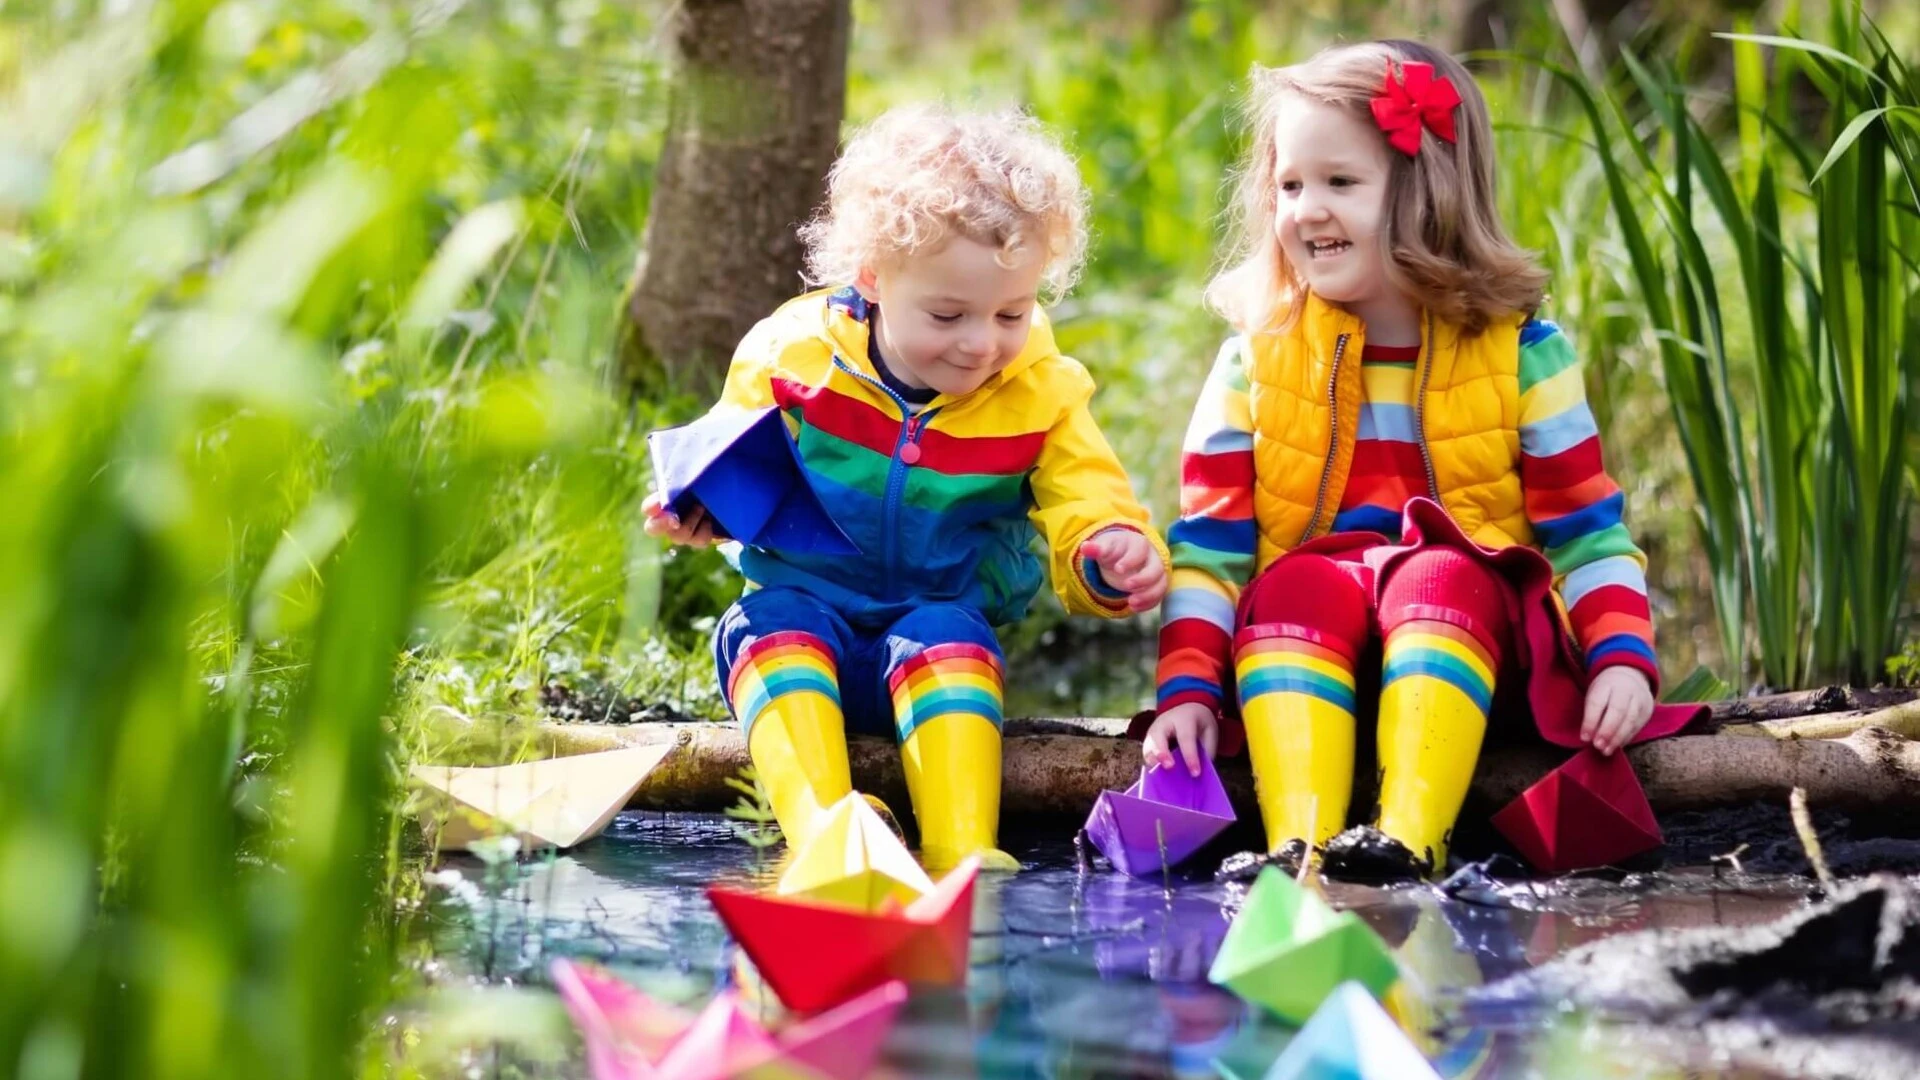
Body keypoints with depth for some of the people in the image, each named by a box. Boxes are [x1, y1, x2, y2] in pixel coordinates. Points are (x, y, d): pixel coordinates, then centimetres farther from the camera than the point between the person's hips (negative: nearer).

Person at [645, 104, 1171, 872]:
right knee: (770, 621, -31)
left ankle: (961, 848, -47)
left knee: (947, 635, -32)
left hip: (949, 625, 0)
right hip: (807, 607, 0)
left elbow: (1090, 515, -4)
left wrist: (1114, 556, -29)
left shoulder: (1041, 396, -3)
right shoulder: (792, 355, -6)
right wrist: (701, 508, -19)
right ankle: (819, 832, -52)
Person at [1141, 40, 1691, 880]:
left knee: (1441, 580, -33)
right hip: (1300, 647, 1)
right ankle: (1296, 846, -48)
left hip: (1474, 622, -1)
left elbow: (1586, 528, 2)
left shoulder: (1519, 350, 2)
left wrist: (1623, 656, -13)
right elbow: (1209, 541, 3)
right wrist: (1188, 686, -10)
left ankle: (1408, 840, -50)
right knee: (1296, 586, -31)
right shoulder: (1256, 356, 5)